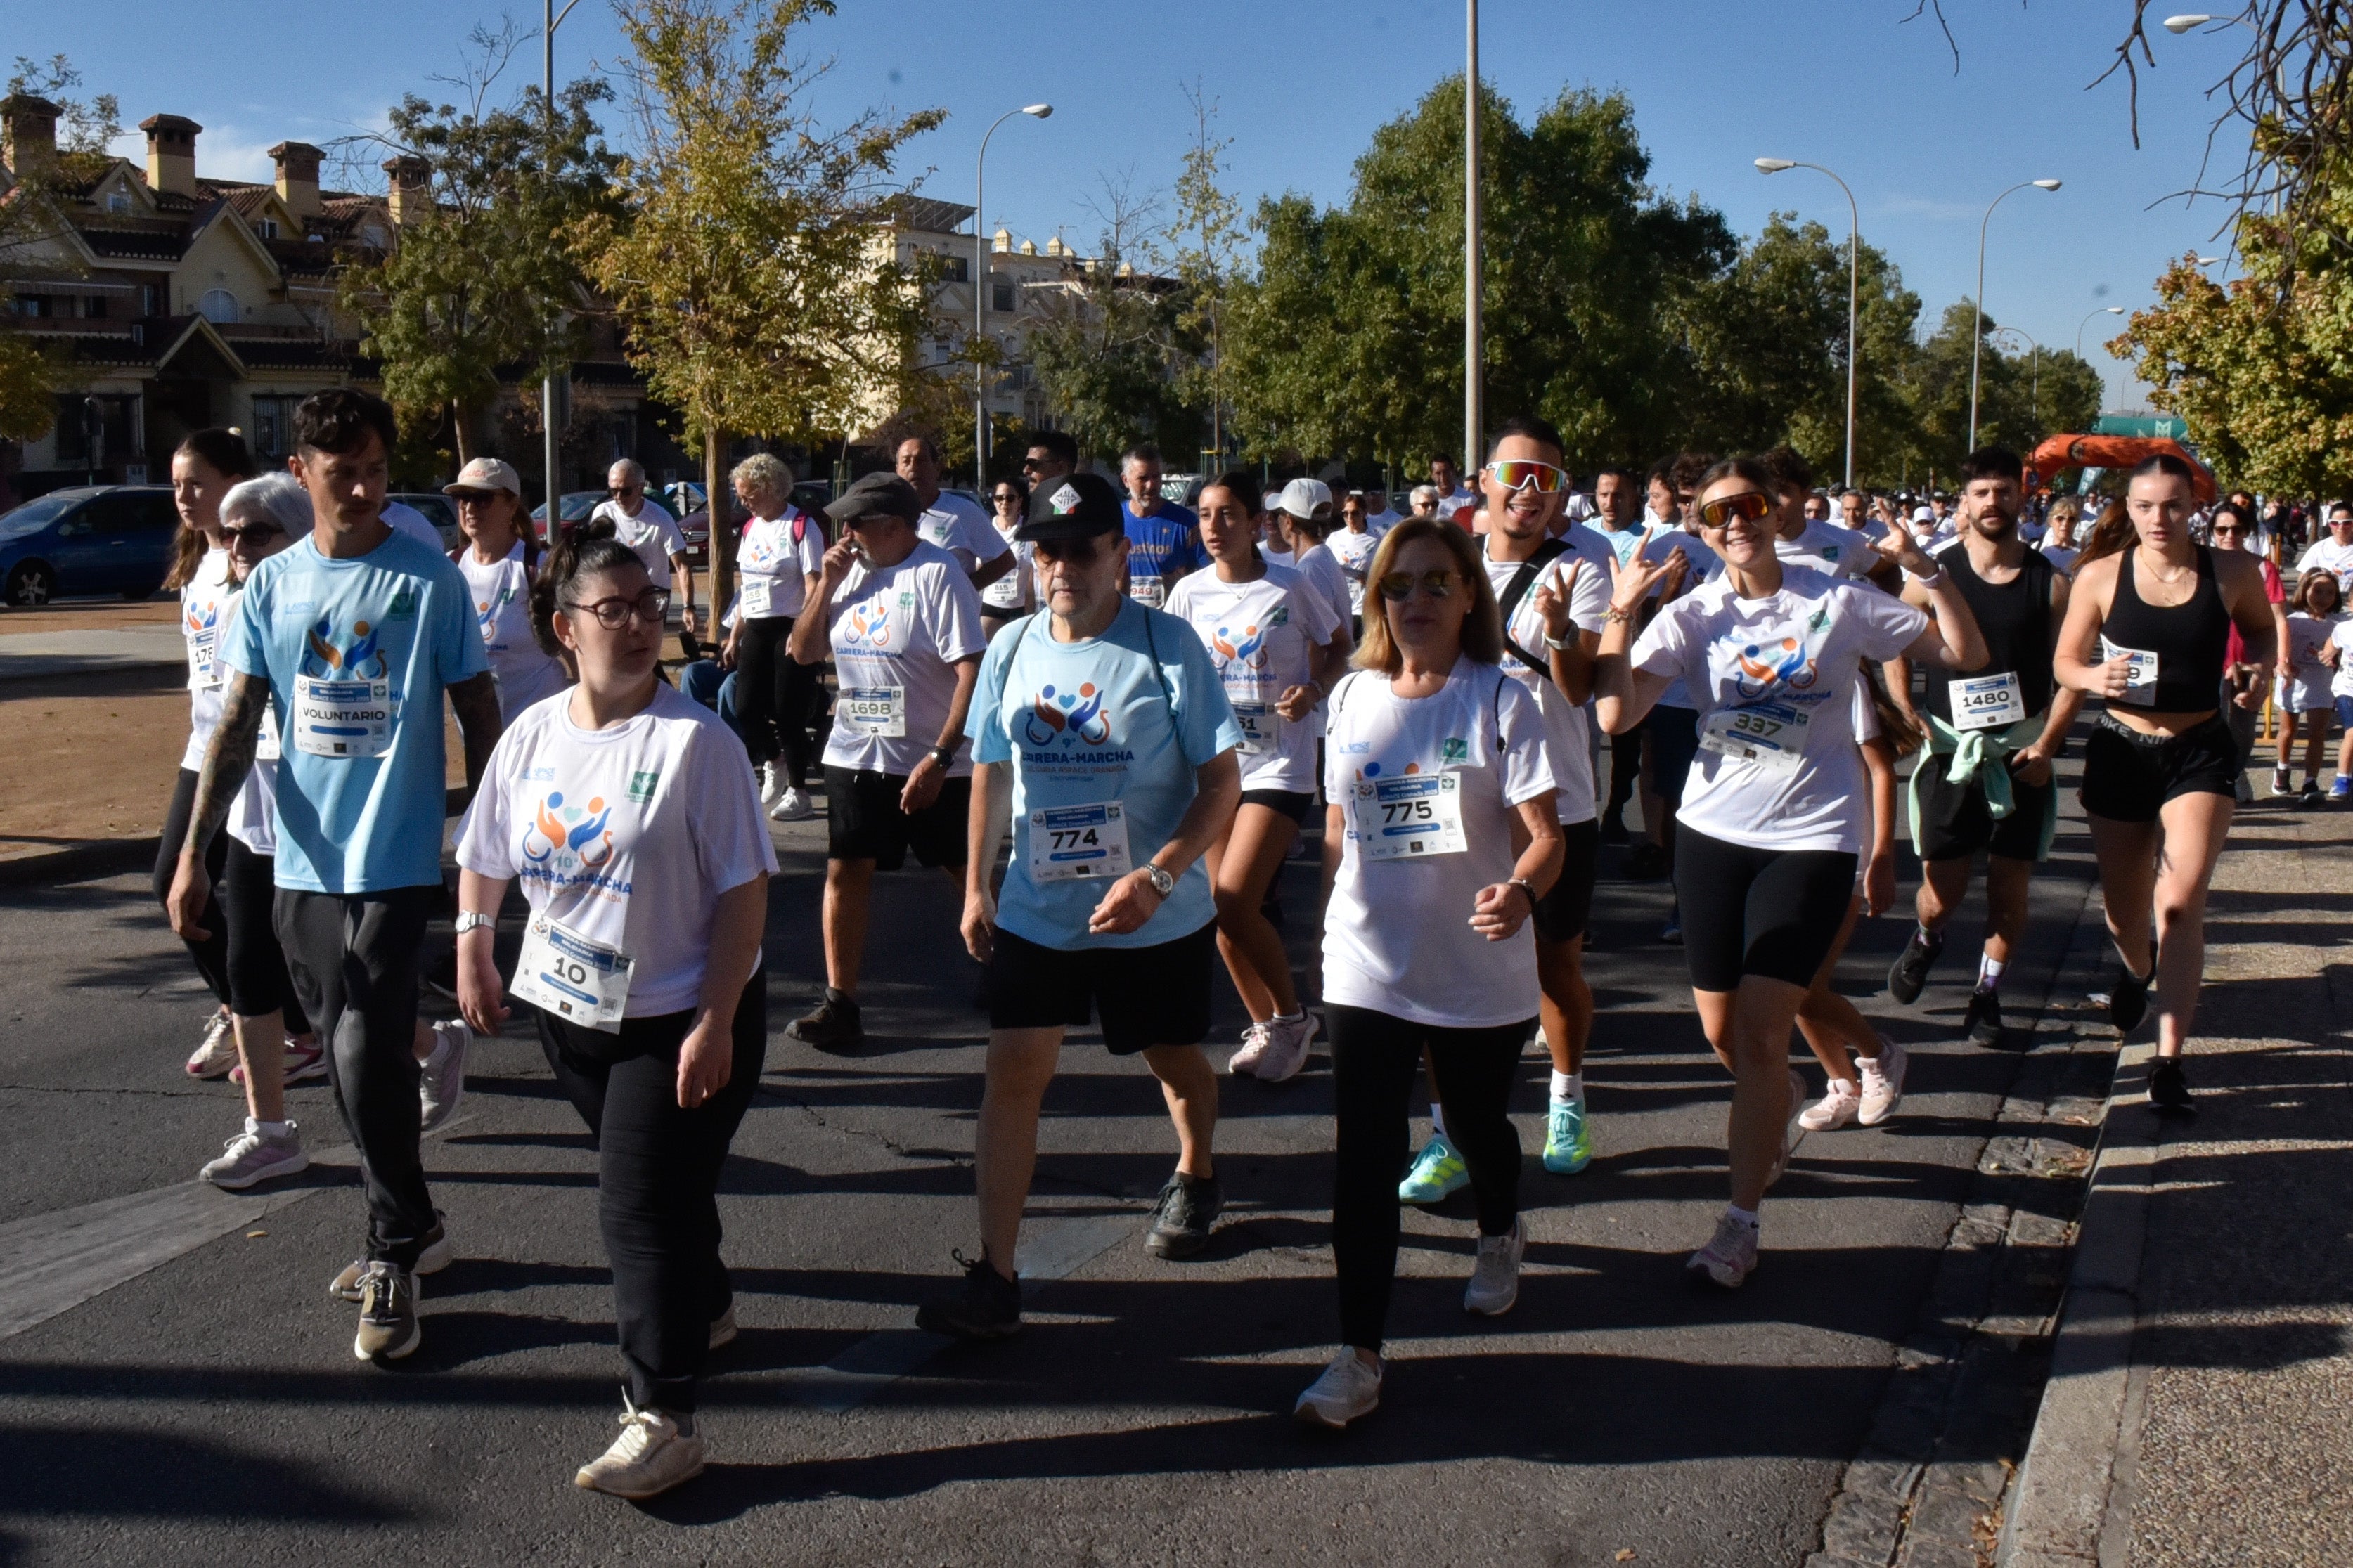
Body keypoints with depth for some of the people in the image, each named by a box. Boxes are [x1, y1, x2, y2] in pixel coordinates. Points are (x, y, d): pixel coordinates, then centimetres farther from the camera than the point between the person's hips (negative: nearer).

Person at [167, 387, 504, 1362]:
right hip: (303, 865, 5)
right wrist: (194, 851, -2)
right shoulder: (271, 586, 6)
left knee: (366, 1054, -11)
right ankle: (409, 1231, 29)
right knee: (351, 1060, 13)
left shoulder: (431, 582, -4)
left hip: (396, 860, -4)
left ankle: (396, 1253, 5)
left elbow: (477, 714, 0)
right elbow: (238, 725, 4)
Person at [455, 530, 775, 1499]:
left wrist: (715, 1021, -20)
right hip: (566, 1009, 6)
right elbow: (483, 857, 16)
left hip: (679, 1016, -6)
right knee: (652, 1188, 21)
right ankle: (703, 1311, 46)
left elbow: (744, 889, -17)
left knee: (642, 1206, -8)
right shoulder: (531, 734, 1)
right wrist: (474, 954, 10)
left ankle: (661, 1418, 0)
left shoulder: (695, 740, -16)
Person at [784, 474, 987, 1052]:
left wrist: (938, 759, -23)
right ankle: (839, 1006, 8)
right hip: (856, 758, 6)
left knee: (969, 875, 7)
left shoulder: (937, 575, -14)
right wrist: (825, 585, -3)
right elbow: (804, 652, 12)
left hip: (933, 765, -6)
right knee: (845, 873, 2)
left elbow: (972, 672, -19)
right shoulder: (852, 573, 9)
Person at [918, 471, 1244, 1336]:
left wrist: (1155, 877, -24)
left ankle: (1195, 1177, 50)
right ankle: (995, 1276, -1)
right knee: (1011, 1070, -6)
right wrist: (976, 885, 10)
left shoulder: (1168, 646, -13)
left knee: (1174, 1060, 18)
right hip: (1034, 911, 3)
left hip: (1157, 917, -2)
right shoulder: (1012, 649, -1)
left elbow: (1222, 782, -13)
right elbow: (991, 772, 12)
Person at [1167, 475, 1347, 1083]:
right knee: (1219, 909, 7)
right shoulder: (1189, 593, 2)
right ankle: (1264, 1025, 26)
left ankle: (1292, 1017, 7)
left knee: (1234, 902, -15)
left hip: (1279, 765, -5)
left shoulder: (1290, 588, -8)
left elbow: (1340, 646, 5)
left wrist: (1314, 690, -13)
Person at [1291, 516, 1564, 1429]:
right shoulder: (1353, 697, 2)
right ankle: (1359, 1355, 2)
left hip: (1478, 971, -2)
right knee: (1363, 1158, -3)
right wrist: (1331, 920, 15)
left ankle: (1500, 1239, 52)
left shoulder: (1500, 700, -9)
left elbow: (1545, 833, -15)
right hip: (1366, 968, 2)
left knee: (1478, 1126, 19)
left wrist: (1521, 891, -35)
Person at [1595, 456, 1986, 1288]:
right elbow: (1615, 714, -14)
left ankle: (1740, 1222, 2)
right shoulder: (1692, 615, -2)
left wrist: (1928, 570, -10)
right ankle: (1777, 1098, 49)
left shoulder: (1839, 600, -2)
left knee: (1760, 1031, -10)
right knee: (1722, 1030, 13)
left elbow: (1966, 655, 1)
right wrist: (1619, 613, -20)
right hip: (1714, 831, 3)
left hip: (1811, 838, -2)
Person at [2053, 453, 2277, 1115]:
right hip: (2119, 750, 1)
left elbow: (2260, 631, 14)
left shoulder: (2231, 572, -5)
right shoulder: (2100, 576, -6)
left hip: (2200, 755, -1)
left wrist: (2261, 669, -8)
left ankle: (2169, 1062, -10)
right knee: (2123, 910, 15)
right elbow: (2064, 661, 1)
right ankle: (2138, 970, 52)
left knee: (2180, 906, -15)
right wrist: (2093, 677, -21)